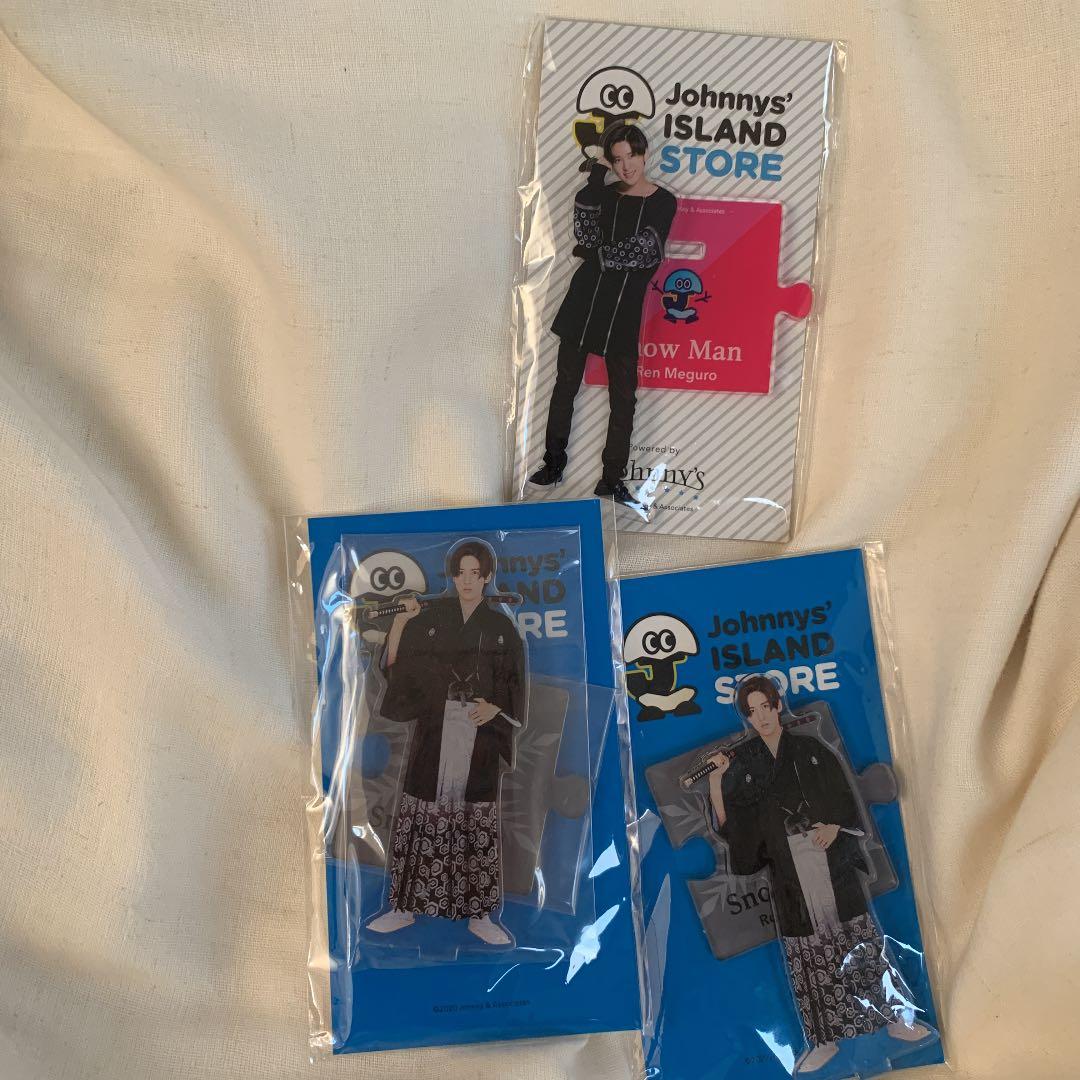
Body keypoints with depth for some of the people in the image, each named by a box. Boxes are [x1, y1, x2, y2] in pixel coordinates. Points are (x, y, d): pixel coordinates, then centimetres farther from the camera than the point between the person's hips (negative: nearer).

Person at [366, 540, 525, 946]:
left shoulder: (502, 628, 5)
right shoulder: (430, 616, 3)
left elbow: (514, 684, 8)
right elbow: (395, 665, 1)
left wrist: (495, 708, -11)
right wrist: (400, 620, -11)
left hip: (479, 735, 0)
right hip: (433, 732, 0)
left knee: (477, 820, 4)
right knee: (420, 815, 2)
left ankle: (479, 915, 14)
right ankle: (405, 907, 16)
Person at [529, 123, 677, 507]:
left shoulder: (663, 202, 3)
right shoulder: (605, 194, 10)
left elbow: (644, 253, -9)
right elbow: (586, 237, -7)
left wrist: (597, 253, -2)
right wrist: (595, 179, -8)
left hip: (624, 308, -2)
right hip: (584, 299, 3)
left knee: (623, 397, -1)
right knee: (566, 383, 7)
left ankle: (612, 480, 8)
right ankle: (553, 464, 19)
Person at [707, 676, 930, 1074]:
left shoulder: (811, 749, 4)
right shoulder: (742, 764, 3)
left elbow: (845, 797, 6)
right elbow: (729, 823, -2)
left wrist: (835, 827, -12)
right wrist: (715, 779, -14)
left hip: (832, 862, 0)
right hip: (789, 873, 0)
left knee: (862, 942, 6)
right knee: (808, 954, 5)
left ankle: (894, 1018, 22)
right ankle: (825, 1038, 16)